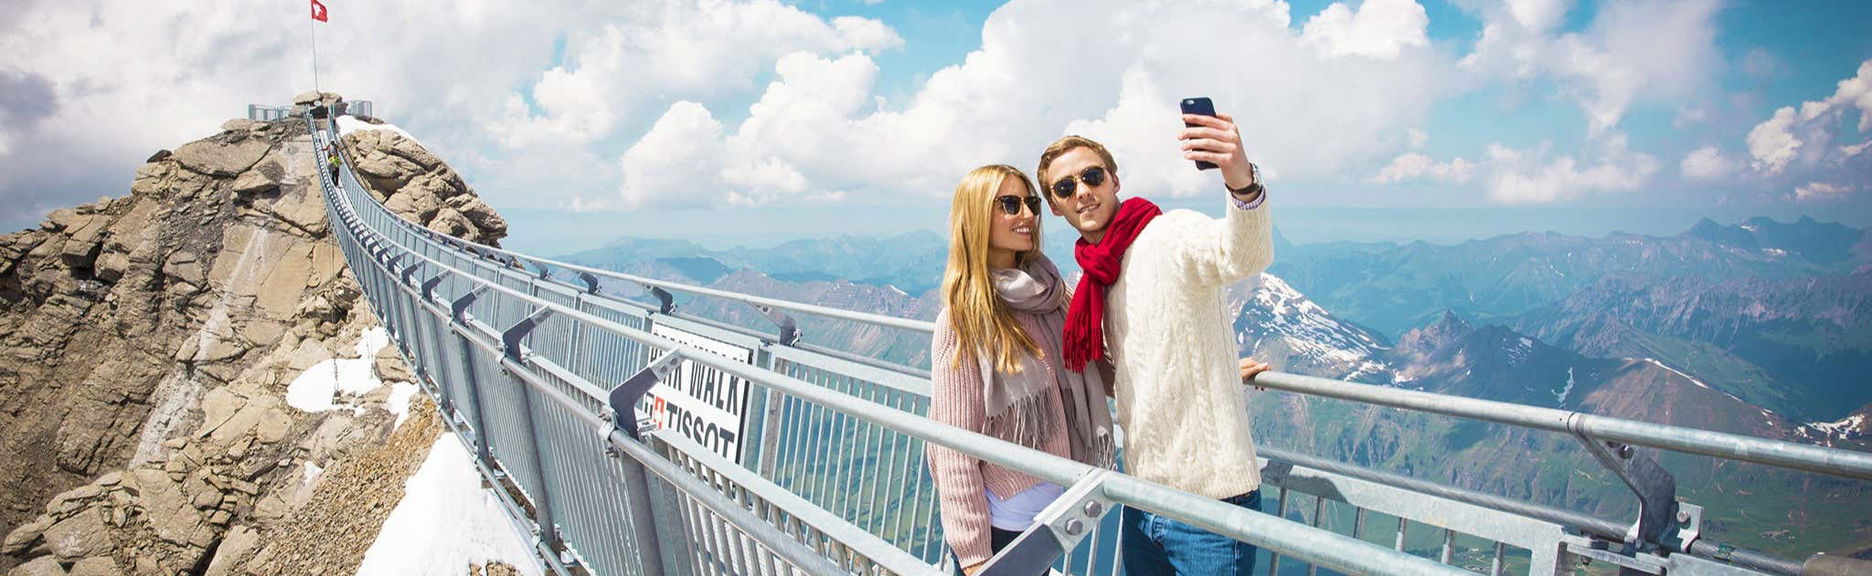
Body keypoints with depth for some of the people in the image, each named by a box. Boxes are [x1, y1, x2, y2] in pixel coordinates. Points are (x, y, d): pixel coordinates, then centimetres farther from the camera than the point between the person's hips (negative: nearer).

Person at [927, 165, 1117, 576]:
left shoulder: (1050, 297, 1)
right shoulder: (963, 320, -16)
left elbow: (1098, 374, 11)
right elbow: (955, 452, -16)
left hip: (1053, 510, 6)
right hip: (1000, 525, -5)